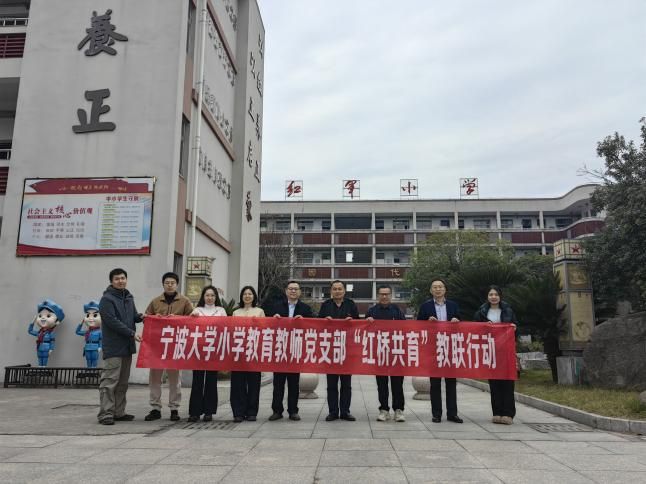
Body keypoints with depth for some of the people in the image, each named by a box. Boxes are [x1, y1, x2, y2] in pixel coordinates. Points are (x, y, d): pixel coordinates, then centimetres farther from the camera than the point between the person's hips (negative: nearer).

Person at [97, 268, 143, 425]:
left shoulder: (129, 297, 16)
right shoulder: (107, 299, -9)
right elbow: (112, 321, -17)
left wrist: (140, 317, 0)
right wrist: (132, 333, -20)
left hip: (127, 347, 8)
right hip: (113, 347, -8)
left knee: (123, 382, 13)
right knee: (109, 381, -7)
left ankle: (119, 412, 20)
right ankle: (105, 413, -2)